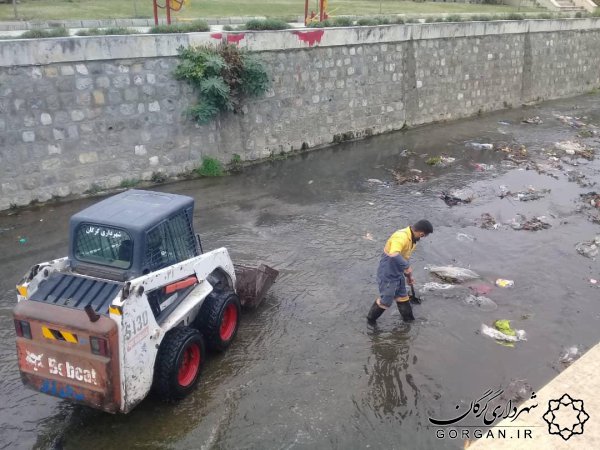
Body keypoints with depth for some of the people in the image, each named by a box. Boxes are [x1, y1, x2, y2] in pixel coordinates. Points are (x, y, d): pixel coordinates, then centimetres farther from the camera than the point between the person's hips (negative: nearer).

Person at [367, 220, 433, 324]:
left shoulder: (411, 238, 2)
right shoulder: (401, 237, -31)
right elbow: (394, 256, -48)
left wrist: (409, 275, 24)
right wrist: (407, 267, -33)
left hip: (398, 273, 9)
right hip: (387, 274, -9)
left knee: (403, 298, 21)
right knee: (386, 301, 6)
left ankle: (409, 320, 38)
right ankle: (371, 319, 29)